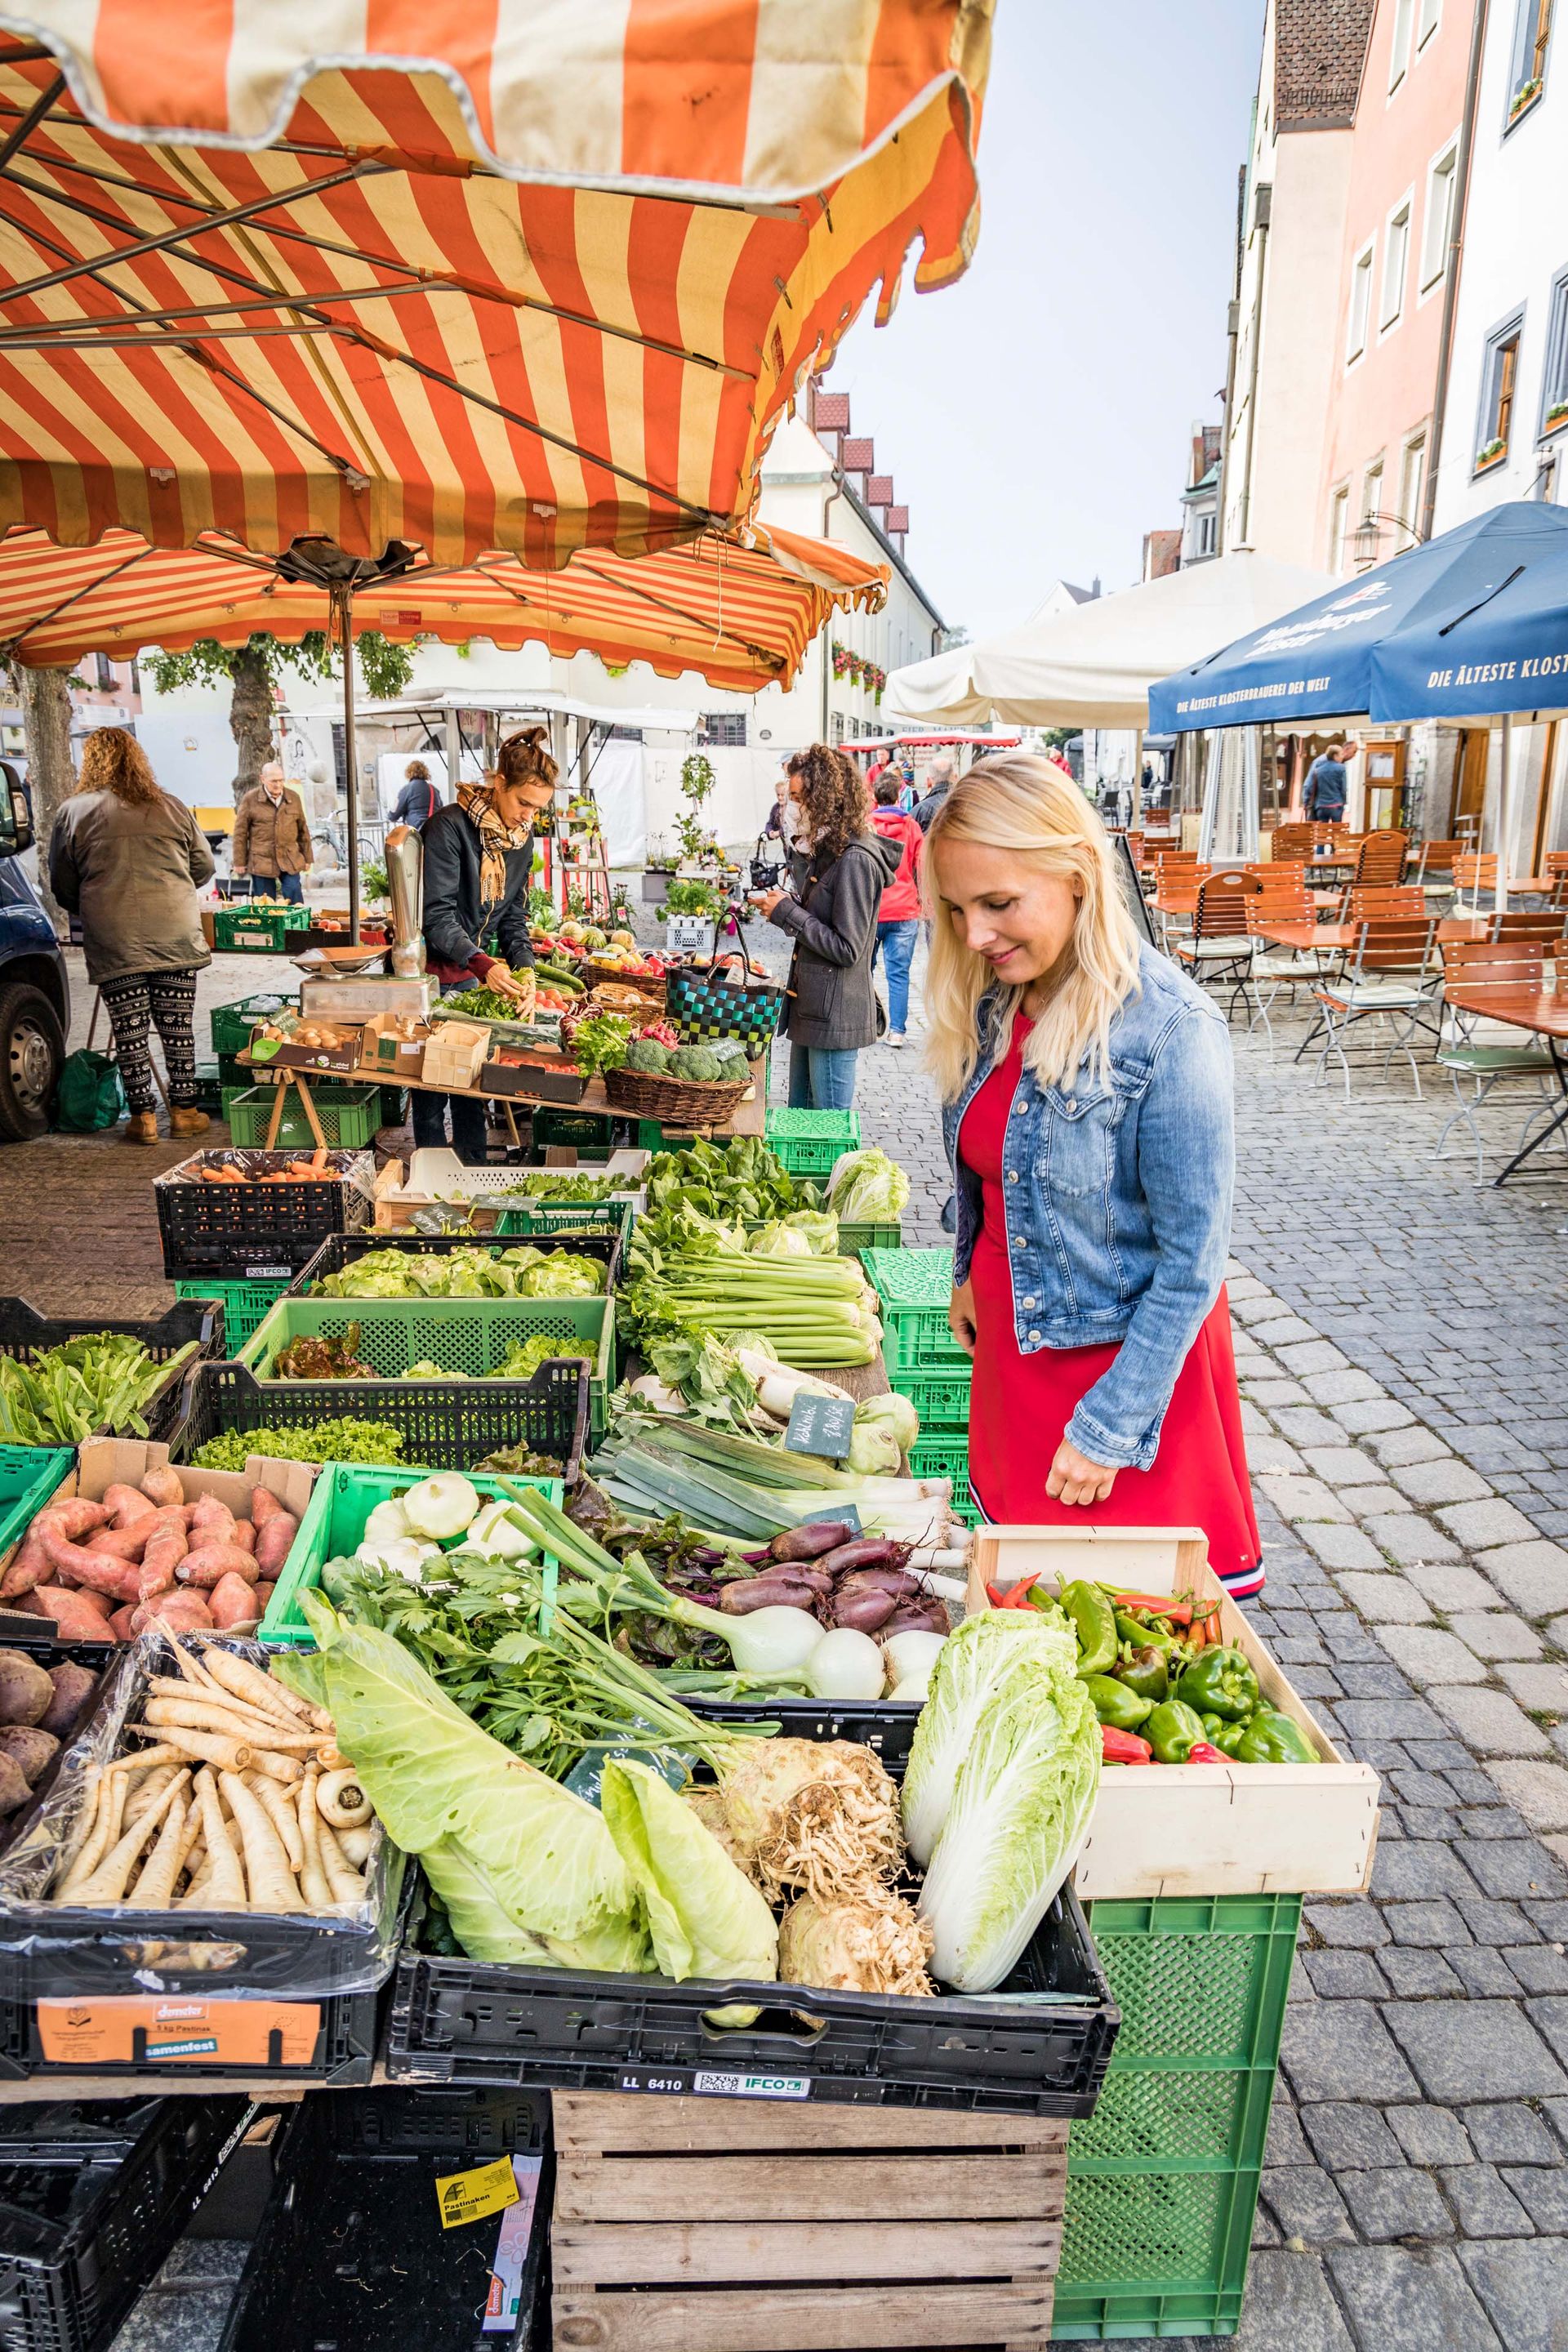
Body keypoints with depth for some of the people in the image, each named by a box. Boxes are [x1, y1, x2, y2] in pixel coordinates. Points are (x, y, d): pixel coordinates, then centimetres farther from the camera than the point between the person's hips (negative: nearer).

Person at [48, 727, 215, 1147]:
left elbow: (62, 886, 8)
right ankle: (185, 1111, 15)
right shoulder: (172, 808, 8)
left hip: (114, 942, -2)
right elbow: (204, 867, 16)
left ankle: (143, 1117, 9)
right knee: (177, 1026, 8)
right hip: (176, 937, 2)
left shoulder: (74, 812, 2)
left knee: (130, 1031, 5)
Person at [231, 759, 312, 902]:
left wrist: (307, 858, 14)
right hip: (261, 862, -1)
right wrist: (239, 862, 0)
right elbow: (240, 833, 1)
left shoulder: (293, 798, 7)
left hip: (290, 861, 2)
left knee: (294, 900, -9)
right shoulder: (250, 799, -2)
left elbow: (303, 830, 14)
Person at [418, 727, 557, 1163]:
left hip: (477, 974, 6)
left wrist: (523, 968, -7)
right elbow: (438, 915, -22)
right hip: (433, 973, -6)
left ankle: (474, 1172, 18)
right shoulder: (449, 826, -18)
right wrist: (483, 964, -34)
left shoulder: (522, 838, 4)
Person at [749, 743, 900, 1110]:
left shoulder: (855, 860, -19)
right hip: (810, 1006, 10)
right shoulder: (827, 849, 12)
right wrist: (786, 903, 3)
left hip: (836, 1014, -10)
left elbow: (847, 949, -21)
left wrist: (787, 912, -15)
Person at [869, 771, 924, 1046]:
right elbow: (921, 868, 3)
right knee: (898, 973, 1)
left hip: (869, 910, 0)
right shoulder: (911, 827, -1)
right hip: (904, 912, 0)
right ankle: (896, 1030, -1)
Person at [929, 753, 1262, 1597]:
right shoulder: (990, 1003, -4)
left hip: (1124, 1359, -6)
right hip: (1009, 1338, 6)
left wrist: (1109, 1430, -18)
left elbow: (1192, 1263, -21)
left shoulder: (1169, 1029, -25)